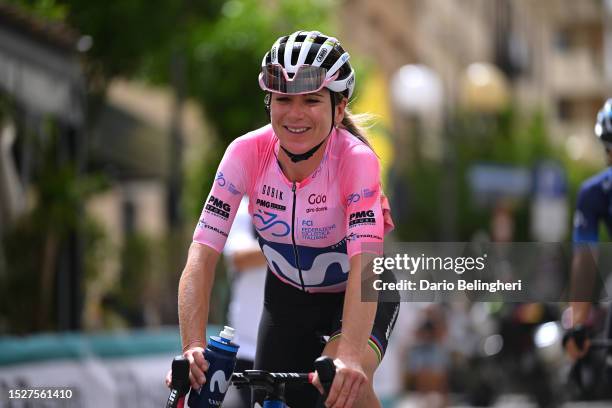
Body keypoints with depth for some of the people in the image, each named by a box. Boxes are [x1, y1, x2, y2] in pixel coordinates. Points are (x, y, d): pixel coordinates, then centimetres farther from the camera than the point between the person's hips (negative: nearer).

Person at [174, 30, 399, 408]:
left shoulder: (356, 160, -29)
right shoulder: (247, 153, -23)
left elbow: (364, 265, -41)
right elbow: (202, 255, -29)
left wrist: (349, 355, -56)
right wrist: (193, 347, -43)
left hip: (356, 294, -3)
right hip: (287, 295, 3)